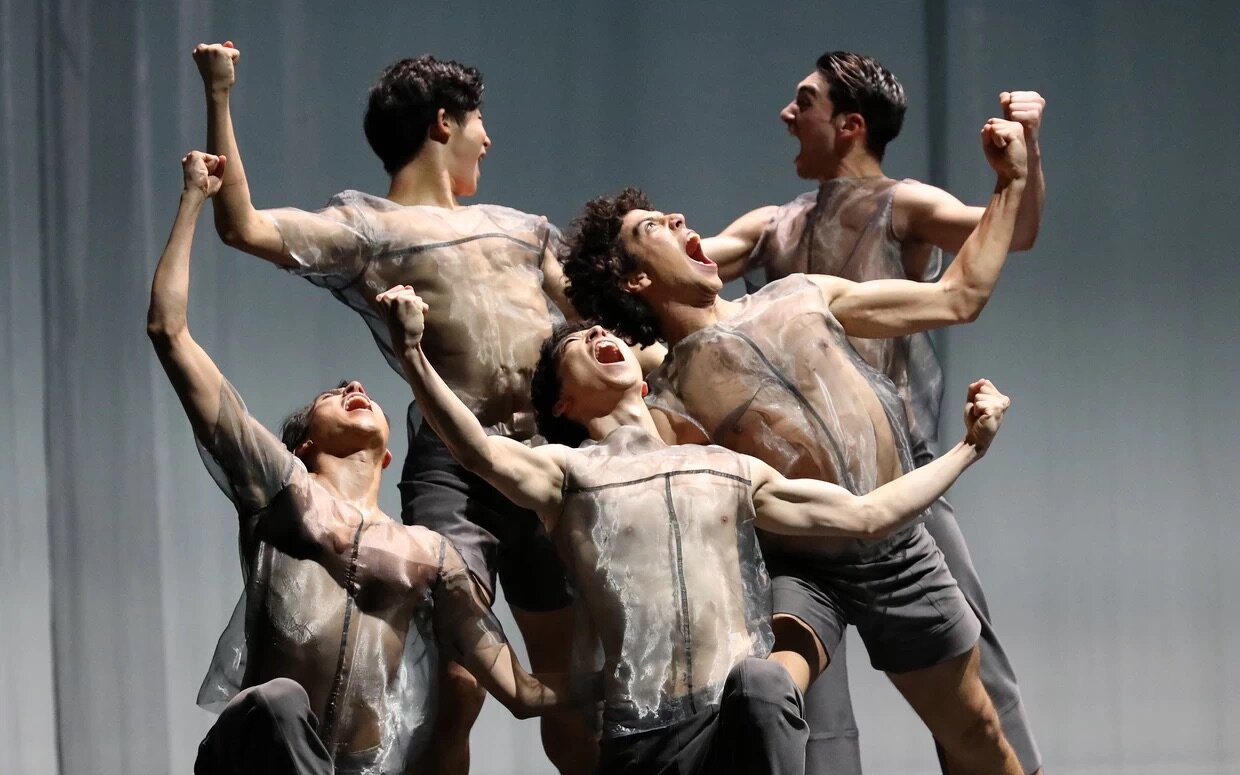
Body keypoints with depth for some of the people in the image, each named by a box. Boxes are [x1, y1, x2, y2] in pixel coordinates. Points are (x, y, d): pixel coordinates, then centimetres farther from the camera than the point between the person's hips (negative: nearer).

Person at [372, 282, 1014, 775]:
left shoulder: (729, 470, 23)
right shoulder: (566, 470, 10)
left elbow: (866, 514, 27)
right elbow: (482, 454, -13)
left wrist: (967, 447, 27)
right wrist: (413, 353, -29)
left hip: (749, 718, 1)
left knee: (759, 682, -32)